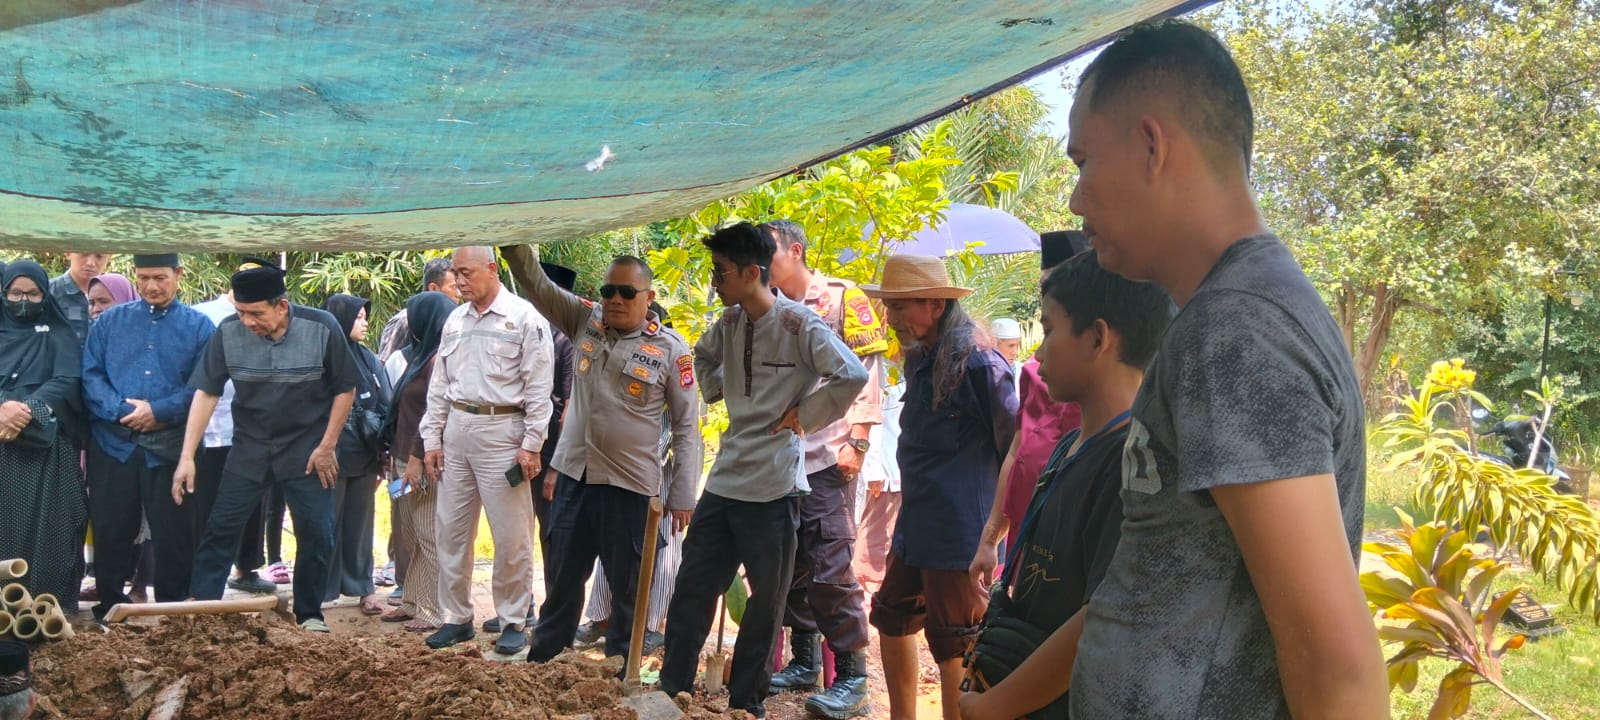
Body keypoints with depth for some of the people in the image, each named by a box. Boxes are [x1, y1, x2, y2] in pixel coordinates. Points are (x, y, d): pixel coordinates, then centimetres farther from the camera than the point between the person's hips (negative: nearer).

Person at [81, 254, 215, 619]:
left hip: (171, 446, -2)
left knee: (174, 533, 4)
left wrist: (159, 411, -16)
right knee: (110, 530, 8)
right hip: (113, 443, 2)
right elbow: (90, 374, 1)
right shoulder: (109, 321, 9)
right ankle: (109, 609, 22)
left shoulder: (199, 325, 3)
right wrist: (121, 410, -15)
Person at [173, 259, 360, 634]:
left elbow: (345, 389, -6)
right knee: (221, 528, -1)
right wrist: (187, 457, -12)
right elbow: (206, 393, -8)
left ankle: (309, 614, 16)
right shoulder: (228, 333, -13)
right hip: (250, 448, 2)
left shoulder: (321, 328, -17)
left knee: (316, 533, 0)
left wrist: (327, 446, -8)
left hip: (308, 448, -1)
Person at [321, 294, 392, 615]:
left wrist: (385, 451, 2)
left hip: (364, 456, 5)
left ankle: (362, 586, 18)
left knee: (360, 522, 11)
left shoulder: (368, 359, 10)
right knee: (328, 522, 4)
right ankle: (322, 588, 12)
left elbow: (385, 406, 9)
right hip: (332, 456, -5)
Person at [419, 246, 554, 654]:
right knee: (452, 530, 9)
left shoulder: (524, 318, -5)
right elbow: (439, 386, 16)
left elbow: (539, 387, -7)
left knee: (510, 536, -2)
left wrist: (531, 445, -11)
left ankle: (513, 622, 9)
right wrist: (432, 440, 11)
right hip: (456, 430, 6)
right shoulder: (455, 321, 13)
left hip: (501, 432, -6)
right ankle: (456, 617, 21)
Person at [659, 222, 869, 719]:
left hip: (773, 484, -7)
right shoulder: (729, 321, 7)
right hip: (725, 479, 7)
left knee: (766, 600, 7)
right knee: (692, 589, 10)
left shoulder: (799, 323, -14)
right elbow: (704, 356, 29)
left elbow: (852, 375, -22)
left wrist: (803, 417, -15)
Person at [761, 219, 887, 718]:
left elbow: (867, 370, -6)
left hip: (827, 458, -6)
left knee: (831, 570, -7)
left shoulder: (843, 298, -2)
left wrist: (857, 441, -12)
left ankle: (851, 676, 0)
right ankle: (804, 661, 23)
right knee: (791, 566, 11)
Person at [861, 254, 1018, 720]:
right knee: (890, 620, 20)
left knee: (954, 647, 1)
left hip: (959, 533, -9)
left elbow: (1016, 449, -14)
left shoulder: (978, 363, -18)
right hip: (915, 526, 10)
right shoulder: (919, 359, 9)